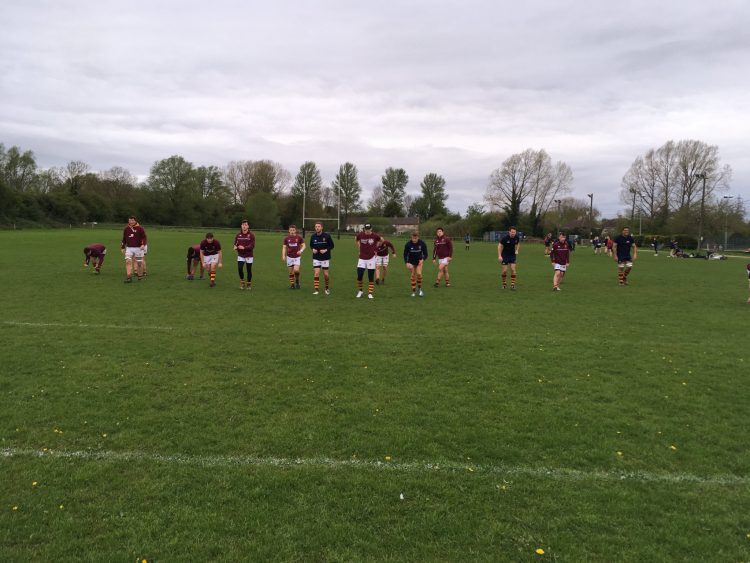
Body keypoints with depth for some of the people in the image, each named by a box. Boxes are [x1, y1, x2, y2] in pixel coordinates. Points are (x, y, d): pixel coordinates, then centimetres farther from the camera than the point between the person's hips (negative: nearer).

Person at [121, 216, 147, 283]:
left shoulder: (139, 228, -4)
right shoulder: (126, 229, 7)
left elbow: (144, 237, -2)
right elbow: (124, 239, 16)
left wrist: (143, 244, -18)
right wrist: (122, 247, 15)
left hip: (138, 248, -2)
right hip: (129, 248, 2)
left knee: (139, 262, 6)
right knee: (128, 261, -12)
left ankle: (140, 275, 26)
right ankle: (129, 277, -13)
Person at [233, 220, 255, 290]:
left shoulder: (251, 235, -6)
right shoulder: (238, 235, 4)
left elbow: (252, 246, -13)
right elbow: (235, 243, 8)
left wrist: (244, 247, -24)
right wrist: (235, 247, -15)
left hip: (249, 256, -2)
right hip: (240, 255, 2)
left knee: (249, 270, 4)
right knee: (239, 269, -12)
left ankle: (249, 284, 22)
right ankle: (242, 282, 11)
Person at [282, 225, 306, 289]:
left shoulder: (299, 237, -2)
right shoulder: (286, 238, 1)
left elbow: (303, 245, 2)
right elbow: (284, 247, 4)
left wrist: (301, 251, -18)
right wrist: (283, 255, -8)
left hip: (297, 257, -2)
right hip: (289, 257, 2)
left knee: (296, 270, -17)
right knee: (291, 272, 4)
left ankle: (297, 281, 9)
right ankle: (292, 285, 15)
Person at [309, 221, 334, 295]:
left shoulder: (327, 236, -9)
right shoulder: (313, 236, -1)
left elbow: (332, 245, -2)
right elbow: (311, 245, 14)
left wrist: (326, 250, -18)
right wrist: (313, 249, -8)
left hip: (325, 258, -1)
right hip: (316, 258, 1)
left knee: (326, 274, 3)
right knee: (316, 273, -8)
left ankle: (327, 288, 26)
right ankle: (316, 289, -2)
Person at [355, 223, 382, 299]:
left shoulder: (375, 236, -11)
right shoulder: (360, 234, -7)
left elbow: (381, 240, 11)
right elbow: (356, 240, 16)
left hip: (371, 258, -1)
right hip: (362, 258, 1)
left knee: (371, 277, 1)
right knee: (359, 275, -4)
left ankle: (370, 293, 9)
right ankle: (360, 291, 18)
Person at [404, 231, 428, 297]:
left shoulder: (422, 243, -18)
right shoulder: (408, 244, -19)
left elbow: (425, 254, -9)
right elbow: (405, 254, -11)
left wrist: (423, 259, -29)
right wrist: (407, 263, -25)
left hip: (419, 261, 0)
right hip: (411, 262, 0)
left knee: (419, 273, -18)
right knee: (413, 276, -1)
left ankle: (420, 289, 0)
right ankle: (413, 292, 10)